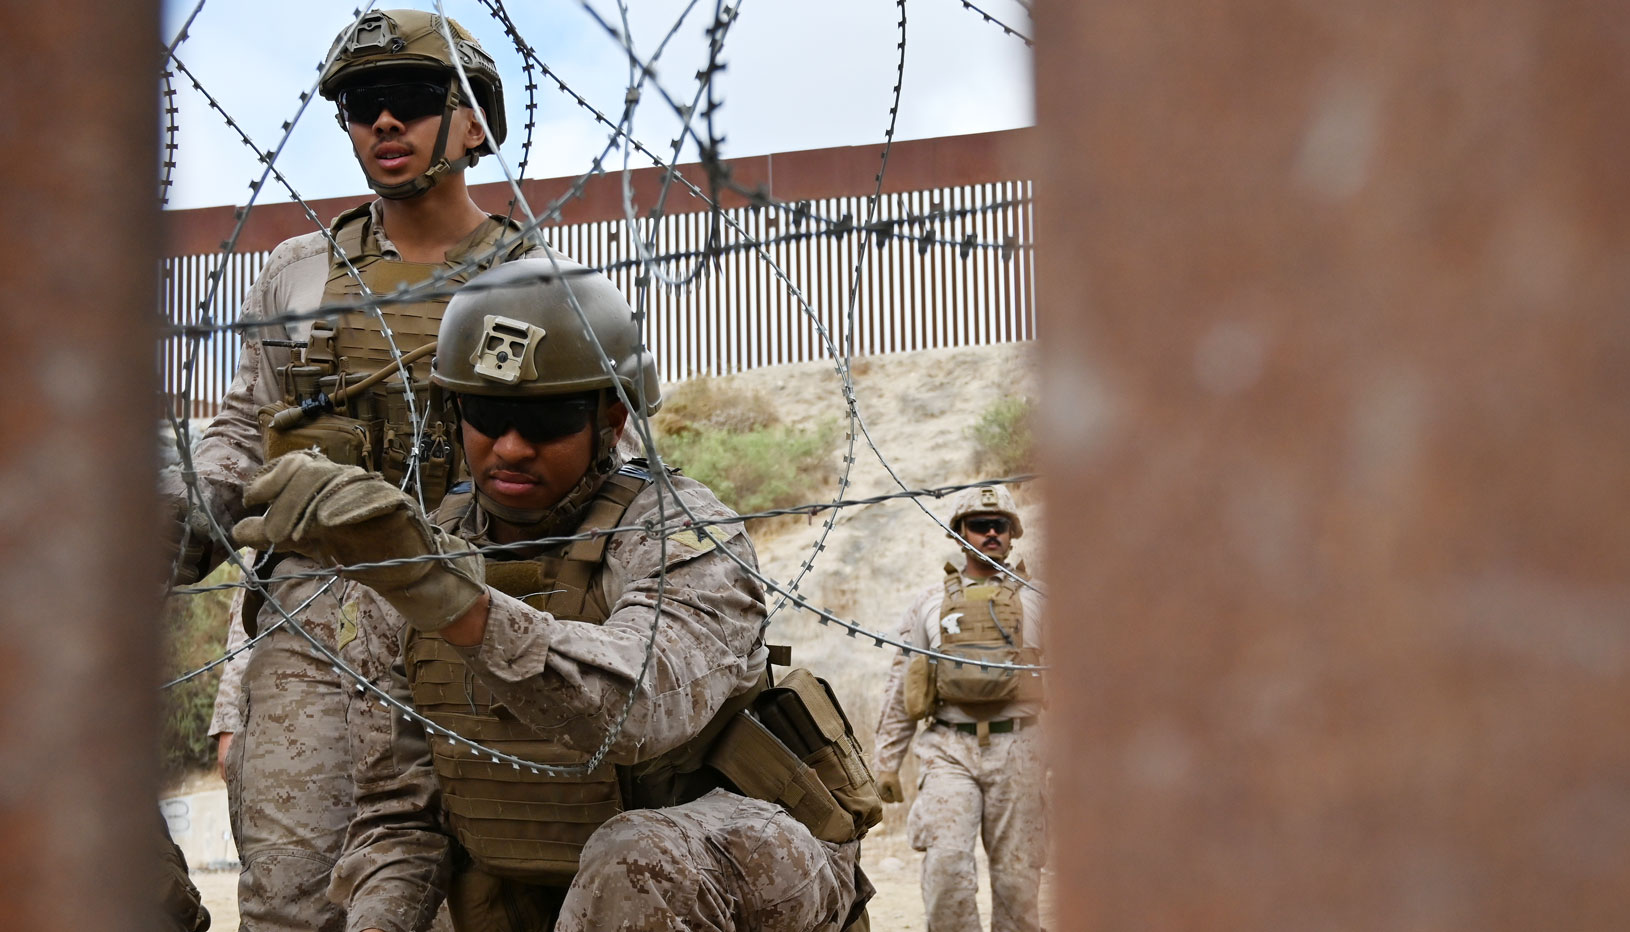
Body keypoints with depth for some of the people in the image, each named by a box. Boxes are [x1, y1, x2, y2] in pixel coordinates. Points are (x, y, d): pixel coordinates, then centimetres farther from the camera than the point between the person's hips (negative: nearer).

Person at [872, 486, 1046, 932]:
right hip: (949, 748, 0)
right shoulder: (929, 604, 13)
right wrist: (886, 761, 10)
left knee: (1016, 870, 0)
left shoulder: (1035, 601, 11)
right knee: (945, 858, -17)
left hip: (1015, 747, 0)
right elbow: (899, 690, 15)